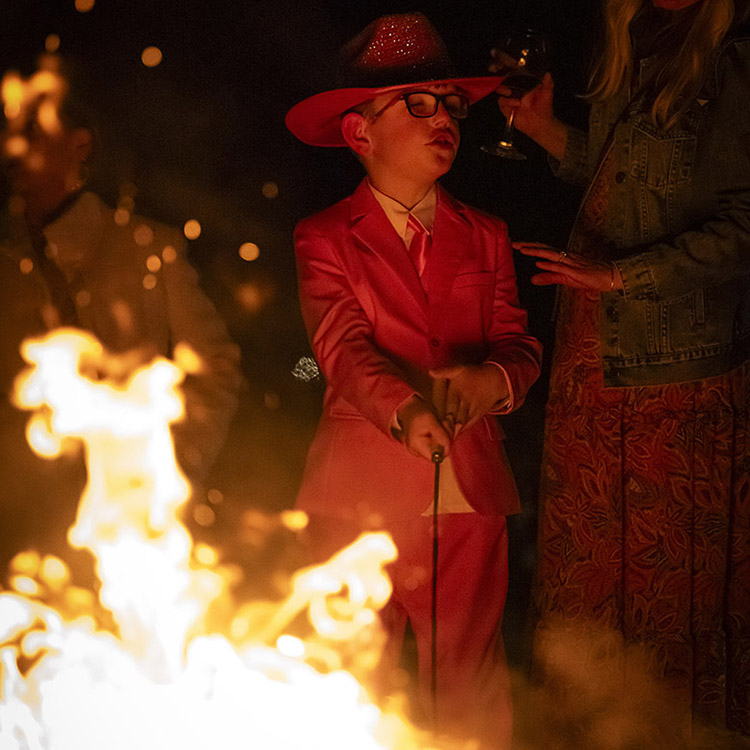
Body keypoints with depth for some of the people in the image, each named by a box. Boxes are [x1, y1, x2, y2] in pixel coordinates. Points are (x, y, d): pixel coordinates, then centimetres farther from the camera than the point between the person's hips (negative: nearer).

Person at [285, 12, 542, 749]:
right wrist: (404, 410, -32)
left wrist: (492, 380, -18)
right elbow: (344, 348, -13)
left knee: (469, 677, 8)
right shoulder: (325, 239, 2)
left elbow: (519, 342, 5)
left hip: (470, 493, 3)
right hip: (363, 498, -2)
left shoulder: (484, 235, 13)